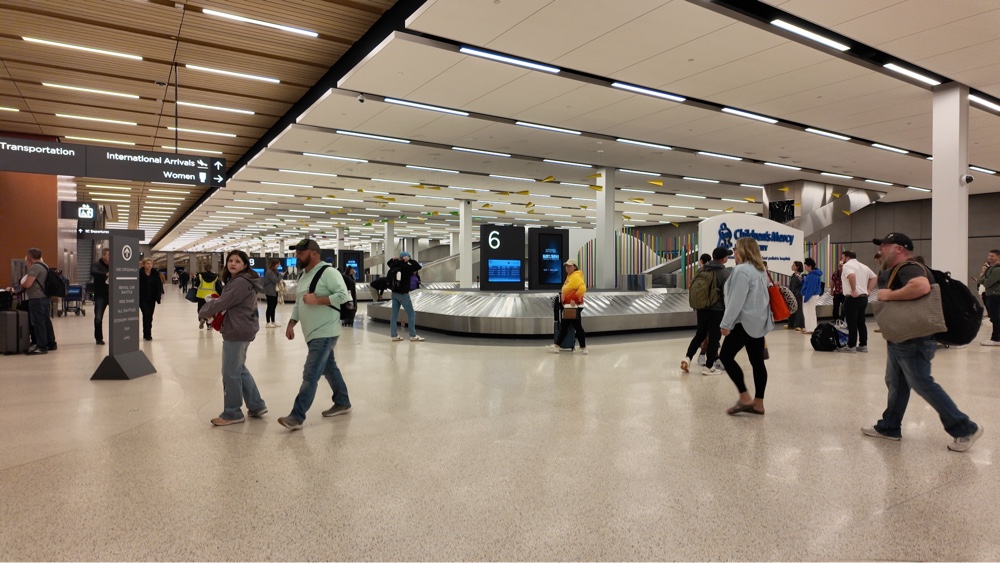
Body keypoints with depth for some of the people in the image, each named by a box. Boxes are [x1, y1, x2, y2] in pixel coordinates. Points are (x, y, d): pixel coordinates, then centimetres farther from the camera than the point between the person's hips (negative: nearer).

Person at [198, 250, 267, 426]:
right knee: (240, 369, 18)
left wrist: (203, 312, -2)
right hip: (243, 330, 11)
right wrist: (213, 308, 1)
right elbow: (228, 303, 19)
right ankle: (256, 406, 23)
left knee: (230, 373, -1)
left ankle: (232, 413, 11)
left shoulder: (240, 283, -18)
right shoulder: (236, 281, 16)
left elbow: (222, 302, -18)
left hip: (237, 332, -11)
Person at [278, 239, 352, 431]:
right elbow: (298, 303, 21)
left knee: (310, 375, -9)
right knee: (329, 369, 18)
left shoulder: (328, 272, -13)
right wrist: (291, 324, 11)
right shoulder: (302, 276, 15)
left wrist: (317, 300, -24)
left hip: (325, 333, -9)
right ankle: (342, 403, 31)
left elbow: (343, 296, -21)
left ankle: (297, 417, -7)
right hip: (312, 334, 9)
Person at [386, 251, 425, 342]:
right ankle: (413, 336, 4)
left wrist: (395, 259, 13)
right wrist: (409, 260, -12)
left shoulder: (394, 266, 5)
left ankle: (394, 335, 13)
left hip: (394, 293, 7)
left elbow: (388, 263, 27)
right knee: (411, 314, 3)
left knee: (394, 315, 9)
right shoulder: (405, 267, -16)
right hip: (403, 294, -7)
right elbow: (418, 266, -19)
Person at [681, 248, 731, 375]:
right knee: (714, 338, 4)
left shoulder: (702, 269, 6)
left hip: (701, 308, 6)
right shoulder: (725, 273, -12)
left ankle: (687, 358, 4)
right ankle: (708, 367, 8)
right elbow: (727, 295, -12)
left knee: (700, 335, 17)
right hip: (717, 310, -6)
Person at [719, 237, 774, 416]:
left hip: (745, 321, -9)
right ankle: (758, 403, 12)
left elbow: (737, 300, -20)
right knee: (757, 361, 8)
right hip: (759, 322, 10)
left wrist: (726, 323, -16)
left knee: (726, 356, -2)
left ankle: (744, 397, -3)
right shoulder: (761, 270, 15)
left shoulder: (742, 270, -16)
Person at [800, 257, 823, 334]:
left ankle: (810, 329, 2)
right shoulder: (812, 274, 12)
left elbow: (810, 288, -24)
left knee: (809, 312, -3)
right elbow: (806, 284, 19)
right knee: (810, 312, 17)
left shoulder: (812, 276, -21)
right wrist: (802, 280, 3)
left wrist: (806, 298, -23)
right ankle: (809, 327, 26)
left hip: (811, 296, -11)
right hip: (812, 295, 11)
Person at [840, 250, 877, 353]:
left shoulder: (847, 265, -9)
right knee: (861, 323, 13)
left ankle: (851, 346, -1)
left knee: (852, 323, -4)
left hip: (852, 298, -8)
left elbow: (852, 276, -29)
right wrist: (868, 290, 13)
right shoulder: (863, 266, 18)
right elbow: (874, 278, 23)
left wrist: (853, 290, -21)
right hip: (863, 297, 8)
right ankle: (863, 345, 15)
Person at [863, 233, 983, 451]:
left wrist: (889, 295, -28)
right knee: (895, 384, 14)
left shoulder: (908, 269, -18)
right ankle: (889, 427, 22)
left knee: (923, 385, -4)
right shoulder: (894, 271, 15)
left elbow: (922, 287, -40)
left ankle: (965, 429, 6)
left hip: (913, 341, -11)